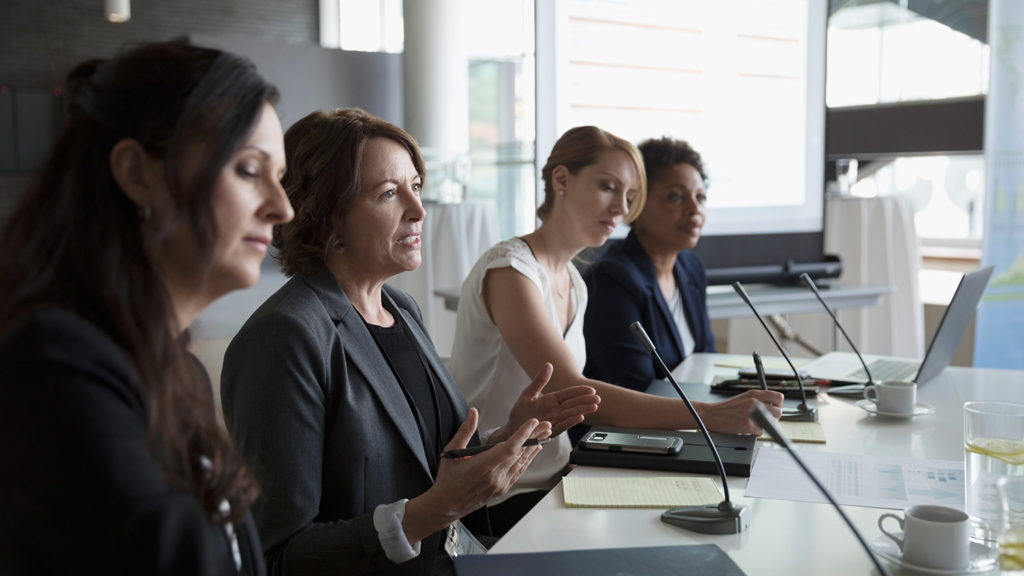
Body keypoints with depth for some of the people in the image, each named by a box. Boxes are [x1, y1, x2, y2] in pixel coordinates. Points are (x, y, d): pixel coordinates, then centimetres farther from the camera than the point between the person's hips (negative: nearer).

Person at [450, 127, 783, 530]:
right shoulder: (508, 269, -17)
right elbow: (568, 392, -28)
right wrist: (710, 415, -33)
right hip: (500, 500, -8)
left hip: (551, 479, 8)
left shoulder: (572, 282, 11)